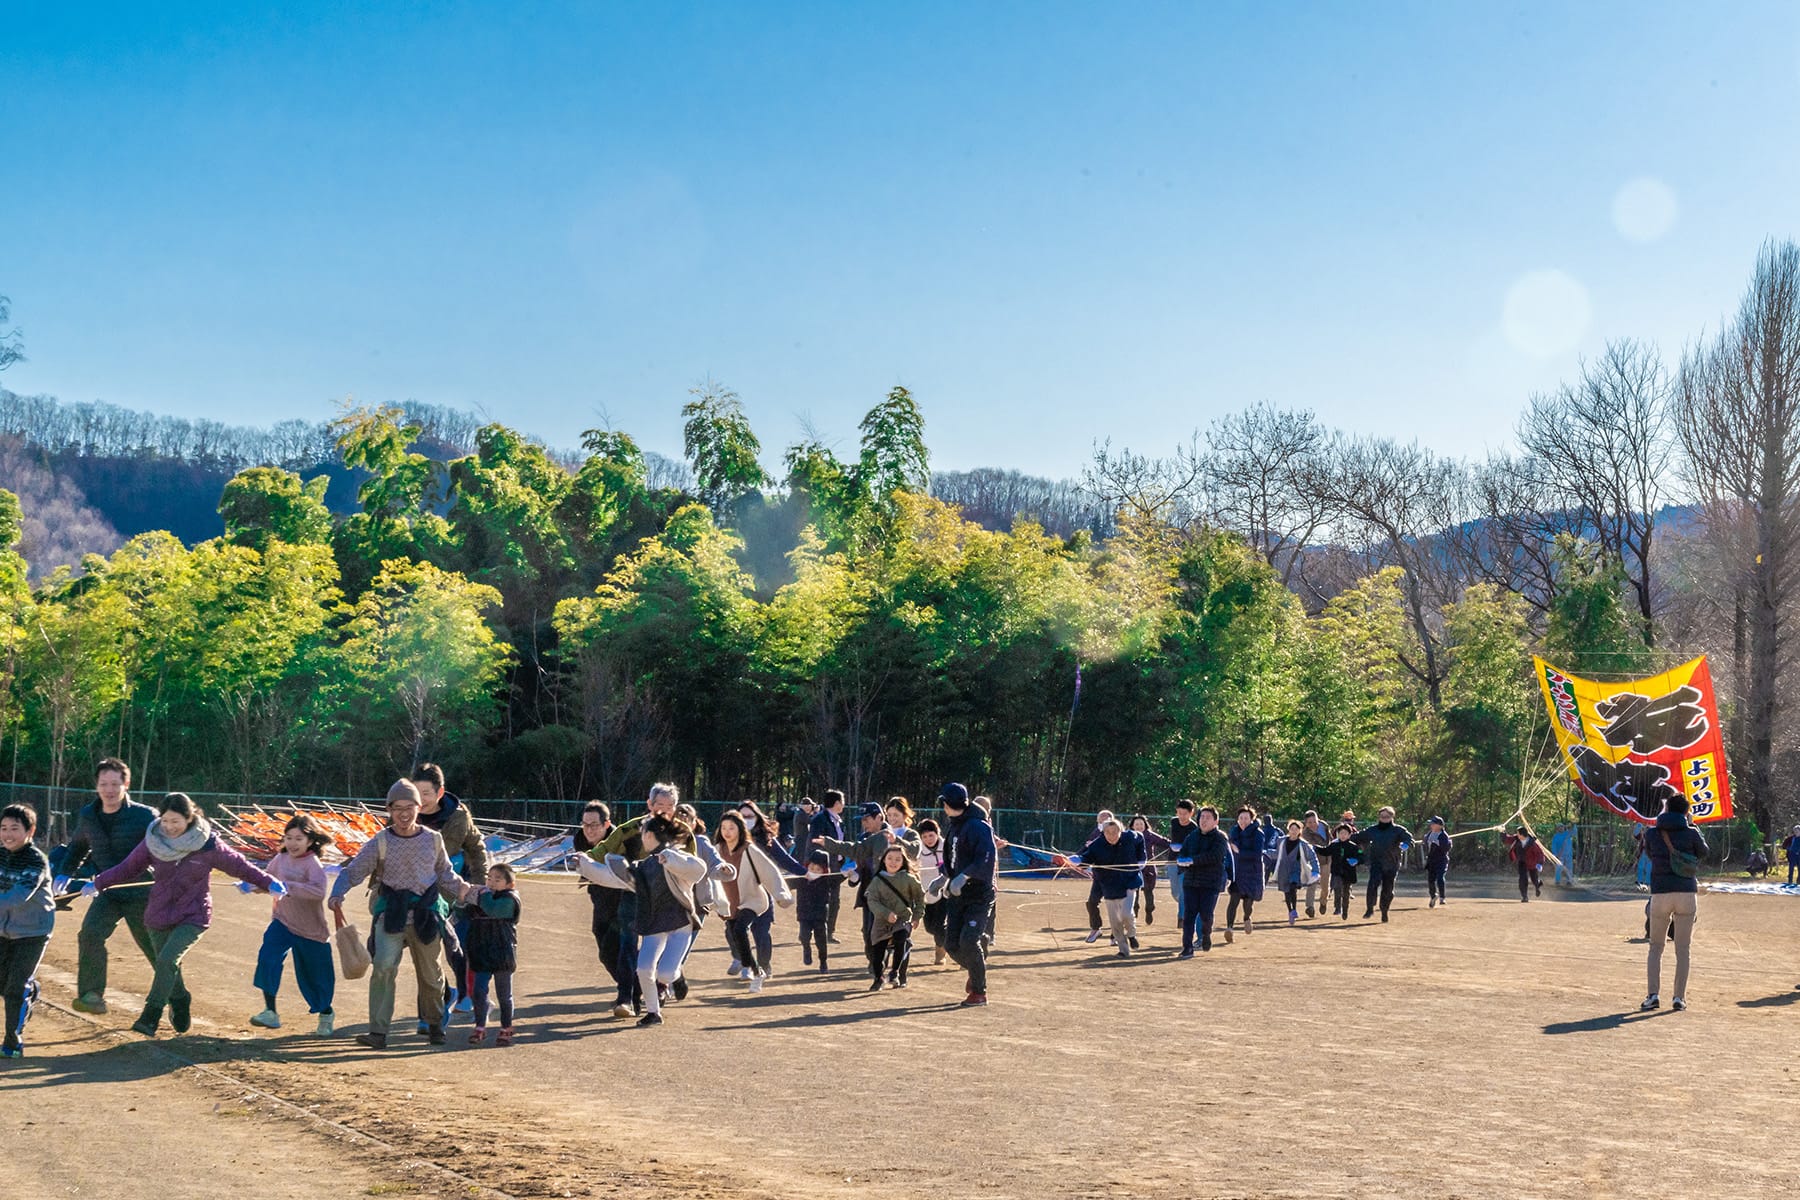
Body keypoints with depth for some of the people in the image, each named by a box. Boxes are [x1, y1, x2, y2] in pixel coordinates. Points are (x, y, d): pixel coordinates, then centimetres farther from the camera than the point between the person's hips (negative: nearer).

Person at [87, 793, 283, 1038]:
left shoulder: (208, 845, -11)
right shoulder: (153, 841, -4)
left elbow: (238, 866, -2)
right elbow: (129, 868, 8)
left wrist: (269, 882, -8)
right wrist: (98, 883, -1)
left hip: (192, 917, -4)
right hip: (158, 915, 4)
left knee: (167, 960, -22)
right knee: (170, 970, 10)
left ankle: (150, 1016, -17)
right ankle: (180, 1004, 36)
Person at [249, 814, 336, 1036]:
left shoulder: (313, 864, -18)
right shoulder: (280, 859, 0)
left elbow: (319, 891, -36)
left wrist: (288, 887, -43)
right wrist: (250, 885, -1)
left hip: (311, 929, -4)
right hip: (282, 922, 4)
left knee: (315, 975, 9)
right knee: (267, 958, -21)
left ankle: (326, 1014, 35)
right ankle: (270, 1013, -13)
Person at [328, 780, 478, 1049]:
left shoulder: (433, 840, 6)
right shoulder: (380, 843, -1)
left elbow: (445, 874, 17)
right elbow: (352, 872, -4)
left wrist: (464, 891, 4)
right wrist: (337, 895, -20)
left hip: (424, 916, 2)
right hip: (390, 914, -2)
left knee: (431, 974, 12)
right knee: (384, 968, -21)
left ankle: (434, 1024, 35)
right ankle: (378, 1032, -15)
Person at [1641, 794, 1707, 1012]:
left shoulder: (1652, 833, 1)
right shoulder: (1691, 833, -1)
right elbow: (1703, 851, 17)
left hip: (1660, 894, 0)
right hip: (1687, 893, 0)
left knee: (1656, 947, 10)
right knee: (1682, 949, 7)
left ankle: (1654, 994, -2)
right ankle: (1679, 997, 4)